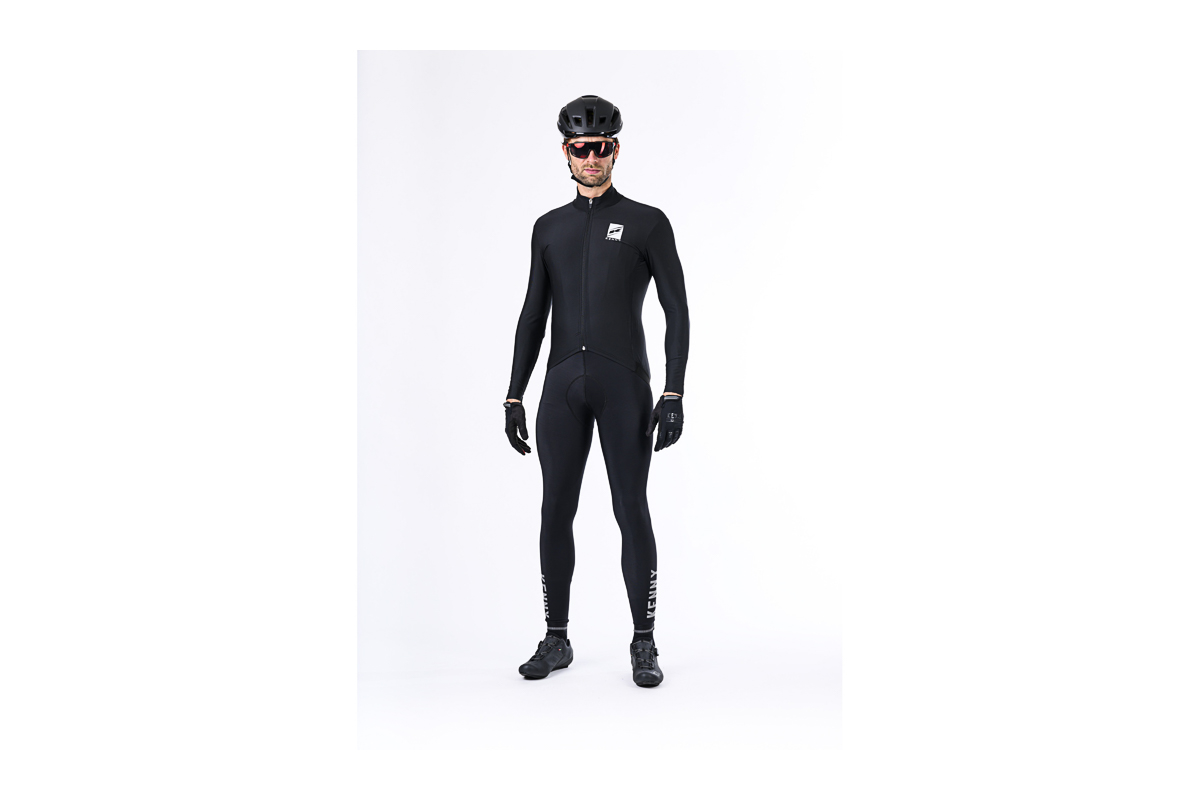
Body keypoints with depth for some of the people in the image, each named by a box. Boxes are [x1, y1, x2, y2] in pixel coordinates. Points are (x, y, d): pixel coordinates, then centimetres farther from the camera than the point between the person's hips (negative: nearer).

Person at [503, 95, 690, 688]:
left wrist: (673, 394, -8)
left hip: (624, 382, -3)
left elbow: (676, 311, 0)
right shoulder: (549, 227, 14)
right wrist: (514, 396, 9)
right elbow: (533, 316, 15)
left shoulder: (646, 223, 3)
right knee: (555, 512, 4)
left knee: (631, 511, -2)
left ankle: (644, 644, 8)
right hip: (562, 384, 4)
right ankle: (556, 640, 15)